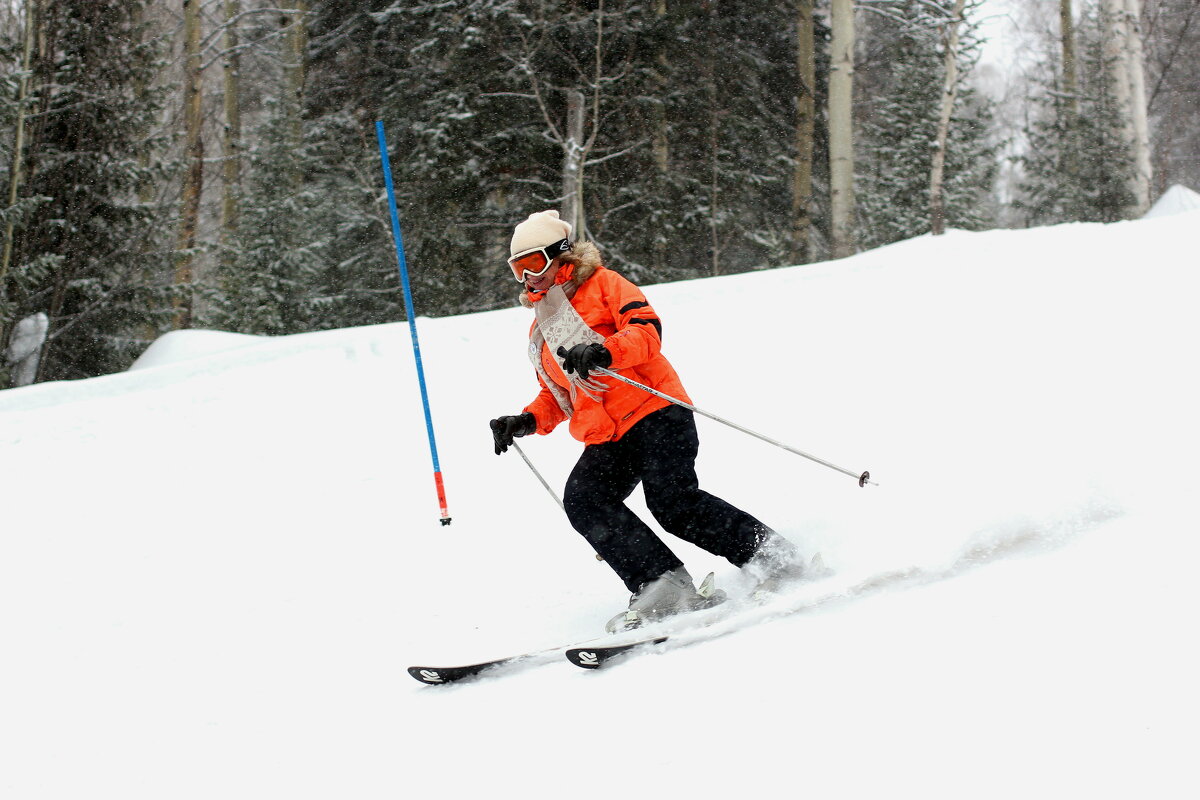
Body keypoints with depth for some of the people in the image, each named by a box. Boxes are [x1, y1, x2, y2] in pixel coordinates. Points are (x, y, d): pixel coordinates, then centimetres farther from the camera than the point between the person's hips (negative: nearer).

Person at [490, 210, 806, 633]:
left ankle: (767, 553, -8)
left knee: (672, 502, -24)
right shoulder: (539, 332, 25)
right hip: (605, 439, 7)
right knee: (582, 501, -20)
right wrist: (527, 421, 11)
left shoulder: (602, 284, 4)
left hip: (655, 411, -7)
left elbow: (646, 329, -12)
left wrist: (603, 351, -30)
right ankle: (662, 586, -24)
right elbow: (555, 397, 31)